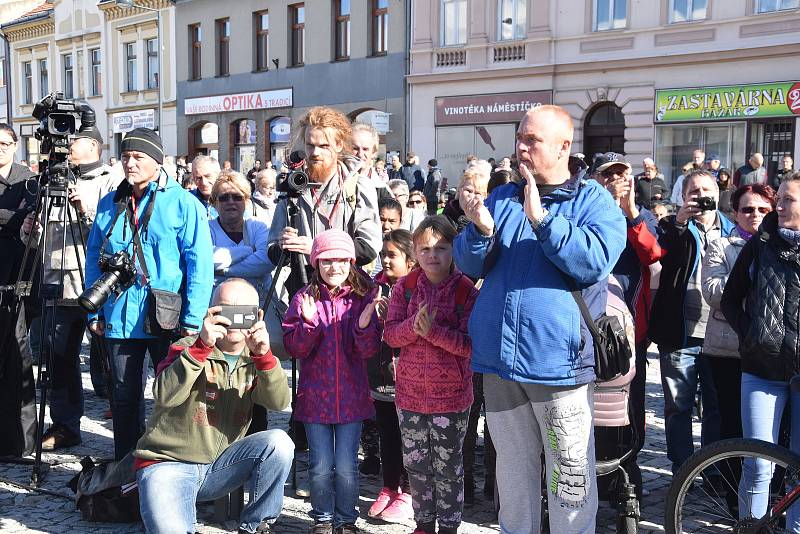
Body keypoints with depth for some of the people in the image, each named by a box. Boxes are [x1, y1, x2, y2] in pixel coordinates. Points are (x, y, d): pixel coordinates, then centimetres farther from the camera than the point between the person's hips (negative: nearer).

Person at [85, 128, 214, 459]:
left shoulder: (182, 203, -5)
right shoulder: (109, 204, 10)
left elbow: (200, 263, -10)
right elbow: (94, 259, 14)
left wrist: (193, 319, -15)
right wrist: (94, 312, 7)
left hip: (167, 320, -4)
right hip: (118, 318, 4)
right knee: (123, 397, 13)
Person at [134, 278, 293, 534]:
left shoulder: (253, 360, 6)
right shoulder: (187, 348, -4)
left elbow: (279, 402, -13)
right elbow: (165, 396, -24)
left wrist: (263, 354, -29)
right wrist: (203, 345, -34)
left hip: (220, 464, 5)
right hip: (168, 464, -4)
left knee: (279, 443, -19)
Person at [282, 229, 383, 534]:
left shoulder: (362, 298, -1)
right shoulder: (305, 298, 0)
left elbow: (369, 351, -6)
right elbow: (294, 349, -5)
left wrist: (365, 322, -24)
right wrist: (309, 321, -21)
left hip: (351, 397, 0)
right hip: (315, 395, 0)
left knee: (346, 467, 4)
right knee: (320, 467, 7)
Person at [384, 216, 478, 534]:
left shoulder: (466, 290, -9)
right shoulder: (405, 287, 1)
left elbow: (471, 344, -13)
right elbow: (390, 334, -3)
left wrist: (434, 331, -25)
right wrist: (414, 325, -22)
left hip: (451, 393, -3)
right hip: (410, 390, 3)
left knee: (448, 466, 9)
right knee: (415, 463, 14)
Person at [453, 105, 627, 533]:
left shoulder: (593, 201, -1)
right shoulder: (502, 199, 12)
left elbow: (595, 261, -17)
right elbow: (469, 265, 7)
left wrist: (542, 219, -22)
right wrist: (482, 231, -13)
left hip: (557, 363, -4)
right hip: (500, 360, 4)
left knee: (569, 480, 4)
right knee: (513, 473, 17)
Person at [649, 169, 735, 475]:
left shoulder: (731, 232, 12)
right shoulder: (673, 227, 6)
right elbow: (659, 256, -13)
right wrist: (679, 222, -22)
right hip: (681, 334, -2)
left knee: (717, 408, 10)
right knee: (678, 407, 5)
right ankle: (681, 471, 17)